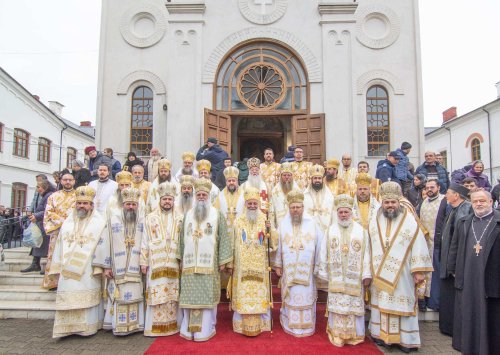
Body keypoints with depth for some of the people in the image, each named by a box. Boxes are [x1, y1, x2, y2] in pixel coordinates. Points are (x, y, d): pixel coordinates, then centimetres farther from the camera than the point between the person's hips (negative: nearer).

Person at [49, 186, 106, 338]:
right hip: (68, 271, 4)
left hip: (88, 270, -3)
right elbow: (60, 245, 12)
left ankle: (87, 327, 13)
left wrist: (99, 266, -16)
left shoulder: (99, 222, -1)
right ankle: (68, 327, 15)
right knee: (68, 299, 5)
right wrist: (57, 267, 7)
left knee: (87, 298, 1)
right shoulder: (68, 222, 12)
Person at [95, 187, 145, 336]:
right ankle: (118, 326, 12)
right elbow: (105, 242, -1)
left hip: (136, 269, 1)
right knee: (118, 296, 1)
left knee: (135, 294, 2)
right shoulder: (113, 218, 1)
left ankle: (134, 324, 13)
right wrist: (105, 266, -4)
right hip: (117, 268, -1)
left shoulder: (143, 221, 4)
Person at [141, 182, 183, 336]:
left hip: (174, 263, 0)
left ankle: (173, 324, 15)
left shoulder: (180, 218, 8)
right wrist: (143, 262, 1)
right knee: (156, 294, -1)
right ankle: (155, 326, 9)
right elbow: (145, 242, 7)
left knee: (173, 294, 3)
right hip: (156, 263, 0)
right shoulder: (150, 218, 9)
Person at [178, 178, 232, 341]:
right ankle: (190, 328, 17)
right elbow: (182, 239, 14)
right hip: (190, 264, 3)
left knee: (207, 295, 1)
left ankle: (206, 329, 11)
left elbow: (223, 238, -1)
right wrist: (181, 259, 11)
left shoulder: (217, 215, 2)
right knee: (190, 296, 6)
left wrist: (223, 260, -5)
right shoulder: (188, 215, 12)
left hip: (209, 264, -3)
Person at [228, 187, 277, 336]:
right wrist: (231, 264, 2)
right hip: (242, 266, 0)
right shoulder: (238, 221, 2)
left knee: (259, 294, 4)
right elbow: (233, 244, 3)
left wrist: (269, 230, -24)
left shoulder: (265, 220, 2)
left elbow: (273, 242, -5)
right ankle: (243, 325, 17)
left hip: (260, 267, 0)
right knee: (242, 294, 3)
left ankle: (259, 325, 19)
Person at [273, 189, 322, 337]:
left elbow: (320, 245, 0)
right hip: (289, 271, 1)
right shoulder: (283, 225, 1)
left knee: (306, 297, 6)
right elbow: (278, 246, 4)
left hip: (307, 270, -1)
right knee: (290, 298, 8)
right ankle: (291, 325, 24)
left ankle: (306, 326, 21)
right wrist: (277, 265, 4)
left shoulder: (312, 224, -3)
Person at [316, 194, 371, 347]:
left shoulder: (361, 230, 2)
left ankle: (354, 334, 20)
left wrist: (367, 274, -5)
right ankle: (337, 334, 16)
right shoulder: (330, 230, 4)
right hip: (336, 278, 1)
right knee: (336, 305, 4)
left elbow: (366, 254, 0)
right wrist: (323, 273, 4)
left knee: (354, 305, 5)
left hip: (355, 278, 0)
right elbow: (323, 253, 5)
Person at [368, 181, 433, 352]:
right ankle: (381, 334, 22)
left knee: (402, 304, 4)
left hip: (402, 275, -3)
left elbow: (419, 247, -6)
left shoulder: (410, 223, -6)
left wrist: (419, 271, -9)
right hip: (380, 275, 3)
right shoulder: (374, 223, 4)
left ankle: (405, 339, 17)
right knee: (381, 302, 9)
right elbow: (369, 248, 7)